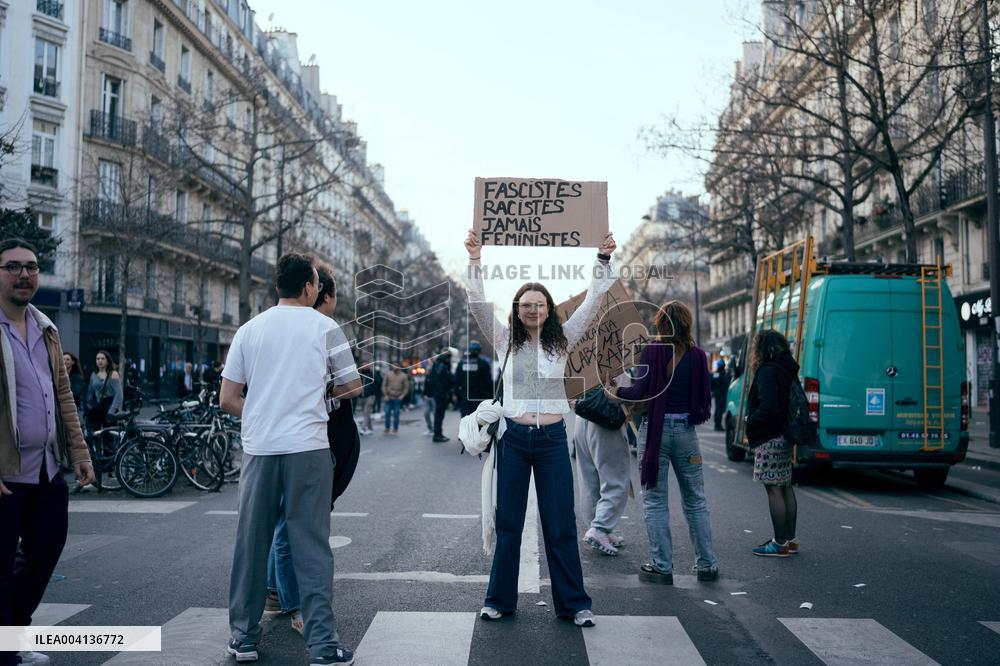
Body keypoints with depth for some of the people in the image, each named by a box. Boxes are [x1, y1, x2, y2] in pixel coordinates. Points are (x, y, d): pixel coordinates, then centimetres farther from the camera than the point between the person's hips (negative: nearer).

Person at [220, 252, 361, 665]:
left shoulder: (250, 329, 7)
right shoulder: (324, 327, 1)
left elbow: (227, 399, 6)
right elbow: (352, 386, 10)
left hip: (259, 448, 3)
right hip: (307, 447, -2)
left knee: (251, 543, 11)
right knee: (311, 546, 0)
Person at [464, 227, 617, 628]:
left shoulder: (562, 340, 5)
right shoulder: (505, 340, 4)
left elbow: (592, 302, -1)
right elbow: (479, 304, -5)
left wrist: (604, 260, -10)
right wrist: (474, 260, -14)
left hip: (553, 438, 0)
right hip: (513, 437, 0)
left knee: (561, 524, 4)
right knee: (508, 523, 8)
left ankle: (573, 603, 15)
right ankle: (500, 599, 21)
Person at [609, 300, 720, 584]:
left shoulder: (652, 351, -7)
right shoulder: (697, 355, 1)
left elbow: (641, 391, -13)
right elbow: (704, 398, 3)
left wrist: (615, 391, 3)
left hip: (655, 430, -3)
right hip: (686, 430, 3)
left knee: (655, 501, 6)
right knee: (695, 500, 13)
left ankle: (662, 566, 7)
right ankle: (706, 564, 19)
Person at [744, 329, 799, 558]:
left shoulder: (768, 372, -16)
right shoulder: (788, 370, 13)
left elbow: (768, 406, -25)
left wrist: (751, 423, -10)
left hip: (769, 439, -10)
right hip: (784, 436, 10)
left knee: (773, 489, -5)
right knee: (786, 487, 15)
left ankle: (780, 543, -2)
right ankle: (790, 539, 22)